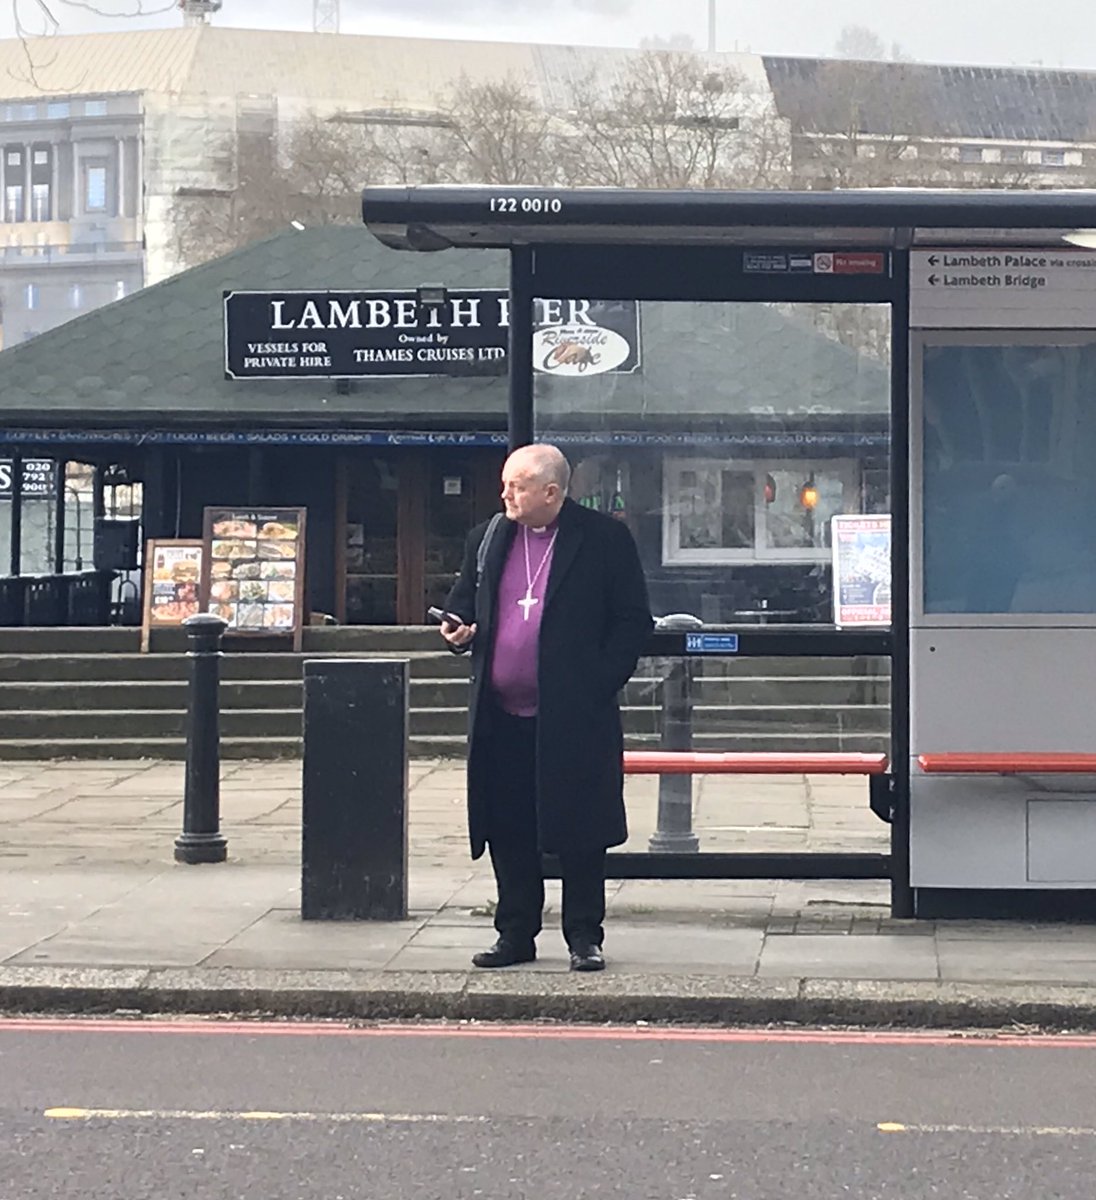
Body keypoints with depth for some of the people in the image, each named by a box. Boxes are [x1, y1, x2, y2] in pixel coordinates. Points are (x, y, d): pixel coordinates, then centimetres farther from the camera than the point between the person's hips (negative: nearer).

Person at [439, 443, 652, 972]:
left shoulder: (604, 539, -3)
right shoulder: (488, 539, 11)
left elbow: (633, 621, -2)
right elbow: (462, 604, 21)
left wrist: (602, 682, -10)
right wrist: (458, 631, -2)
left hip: (575, 716, -4)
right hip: (502, 718, 4)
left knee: (579, 831, 1)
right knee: (509, 832, 8)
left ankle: (584, 937, 12)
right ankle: (515, 934, 19)